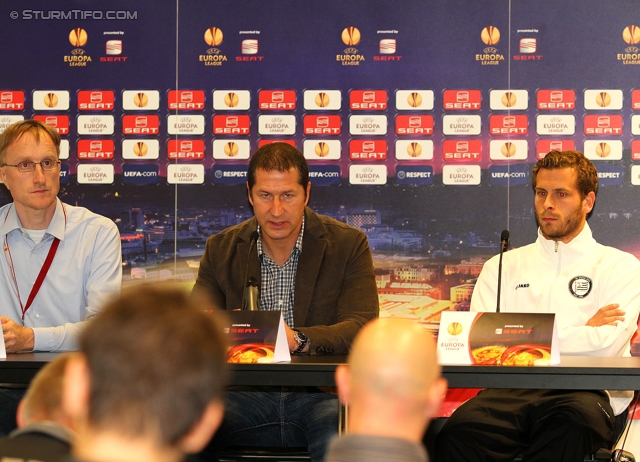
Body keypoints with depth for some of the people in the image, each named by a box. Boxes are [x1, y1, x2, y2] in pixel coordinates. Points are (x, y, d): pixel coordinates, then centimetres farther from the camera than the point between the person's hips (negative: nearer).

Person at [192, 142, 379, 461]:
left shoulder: (348, 244, 4)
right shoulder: (221, 249, 12)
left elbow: (362, 328, -6)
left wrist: (298, 339, -26)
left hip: (322, 394, -2)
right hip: (247, 395, 2)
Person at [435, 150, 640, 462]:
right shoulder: (503, 267, 24)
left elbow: (607, 346, -3)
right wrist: (583, 334, 3)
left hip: (585, 392, -1)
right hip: (509, 392, 2)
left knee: (577, 421, -41)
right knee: (458, 433, -34)